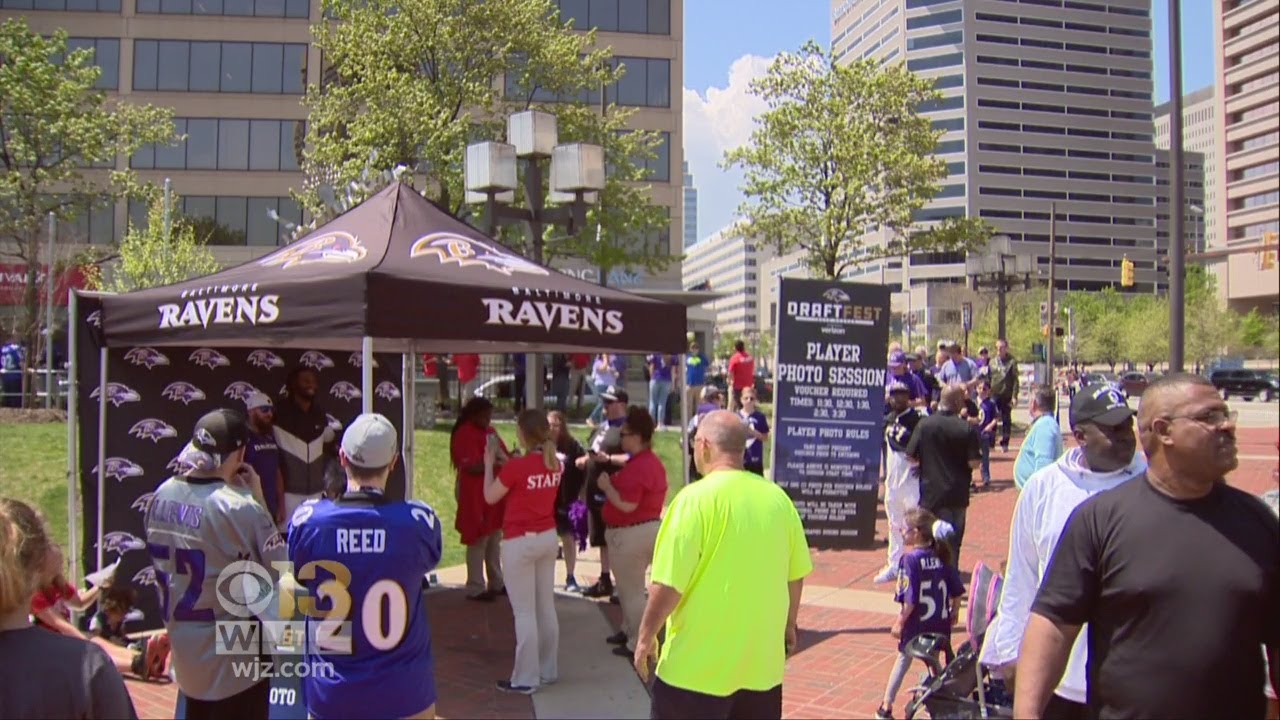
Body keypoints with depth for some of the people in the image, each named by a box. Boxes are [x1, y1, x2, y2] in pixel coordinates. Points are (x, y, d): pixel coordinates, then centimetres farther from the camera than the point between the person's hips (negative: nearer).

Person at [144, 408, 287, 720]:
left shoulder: (162, 496, -5)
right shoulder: (240, 507, -25)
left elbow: (164, 562, 7)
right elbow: (280, 574, -13)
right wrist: (259, 499, -11)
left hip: (186, 650, 6)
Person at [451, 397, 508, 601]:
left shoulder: (490, 430, 14)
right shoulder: (465, 434, -14)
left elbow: (502, 455, 21)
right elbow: (472, 467, -21)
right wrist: (497, 463, -23)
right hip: (475, 495, -9)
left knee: (495, 540, 15)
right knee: (478, 541, -4)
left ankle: (496, 583, 25)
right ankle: (476, 588, 3)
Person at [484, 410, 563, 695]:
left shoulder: (516, 466, -19)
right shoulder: (555, 464, 0)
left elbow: (490, 497, -6)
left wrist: (489, 462, 5)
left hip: (520, 542, -7)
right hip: (548, 538, 7)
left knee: (524, 611, 0)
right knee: (546, 607, 14)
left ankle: (526, 678, 6)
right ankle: (548, 670, 24)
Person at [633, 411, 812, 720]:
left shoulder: (697, 498, -16)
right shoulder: (778, 498, 1)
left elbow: (669, 584, -17)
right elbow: (795, 575, 10)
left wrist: (646, 636, -3)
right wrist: (788, 625, 26)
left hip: (700, 665, -5)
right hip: (762, 660, 5)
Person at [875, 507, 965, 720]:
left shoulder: (911, 559, -18)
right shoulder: (942, 556, -1)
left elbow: (910, 599, -20)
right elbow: (957, 591, 4)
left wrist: (899, 622, -11)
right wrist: (953, 613, 18)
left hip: (916, 623, -4)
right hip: (939, 623, 4)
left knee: (903, 661, 10)